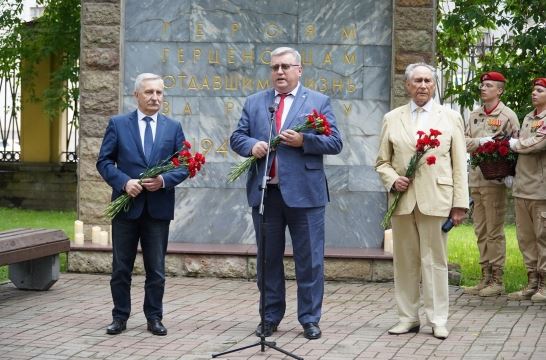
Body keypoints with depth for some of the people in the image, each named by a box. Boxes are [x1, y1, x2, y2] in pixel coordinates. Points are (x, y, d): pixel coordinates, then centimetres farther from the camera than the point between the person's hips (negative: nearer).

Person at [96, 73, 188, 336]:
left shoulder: (173, 128, 7)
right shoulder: (118, 124, 3)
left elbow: (184, 166, 5)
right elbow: (104, 161, 0)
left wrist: (164, 181, -13)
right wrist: (124, 182, -15)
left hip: (159, 208, 1)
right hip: (126, 205, -1)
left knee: (156, 269, 6)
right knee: (121, 267, 6)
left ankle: (154, 318, 16)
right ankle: (120, 316, 17)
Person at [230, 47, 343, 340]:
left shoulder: (318, 102, 5)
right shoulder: (254, 102, 13)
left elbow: (335, 143, -1)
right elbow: (237, 137, 12)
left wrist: (304, 141, -17)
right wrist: (251, 145, -10)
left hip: (304, 193, -3)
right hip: (264, 192, 3)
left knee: (309, 260, 1)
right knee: (268, 259, 10)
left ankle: (309, 319, 11)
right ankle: (270, 318, 20)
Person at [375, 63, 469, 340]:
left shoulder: (450, 117, 9)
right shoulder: (392, 119, 12)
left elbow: (459, 164, 5)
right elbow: (382, 162, 14)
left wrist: (460, 203, -1)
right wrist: (392, 180, -7)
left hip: (436, 200, -2)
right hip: (402, 199, 2)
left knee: (435, 261, 0)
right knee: (405, 262, 5)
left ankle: (438, 320, 7)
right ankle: (408, 318, 13)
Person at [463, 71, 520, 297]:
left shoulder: (507, 115, 0)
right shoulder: (474, 116, 17)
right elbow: (465, 141, 9)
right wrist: (484, 141, -9)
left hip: (494, 179, -6)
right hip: (475, 179, 6)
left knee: (494, 231, -5)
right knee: (480, 231, 8)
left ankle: (497, 280, -1)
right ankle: (485, 278, 13)